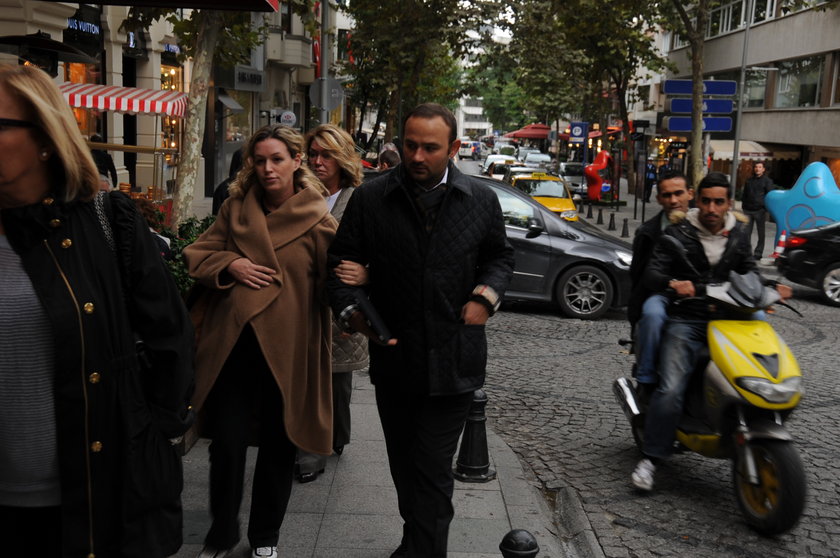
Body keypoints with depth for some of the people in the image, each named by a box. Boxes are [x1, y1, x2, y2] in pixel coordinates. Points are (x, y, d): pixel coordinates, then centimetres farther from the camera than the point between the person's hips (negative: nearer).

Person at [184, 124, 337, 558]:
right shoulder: (236, 208, 7)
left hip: (286, 349, -2)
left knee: (278, 445, 12)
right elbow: (198, 254, 11)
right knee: (226, 441, 4)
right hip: (232, 344, 2)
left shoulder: (318, 220, -3)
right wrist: (229, 264, -7)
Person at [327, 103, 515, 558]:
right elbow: (340, 261, 1)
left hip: (454, 361, -2)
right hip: (393, 358, 2)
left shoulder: (481, 201, 0)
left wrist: (487, 295, -4)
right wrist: (351, 310, -17)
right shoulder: (370, 199, -2)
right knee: (404, 465, 19)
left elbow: (500, 256, 15)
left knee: (432, 471, -3)